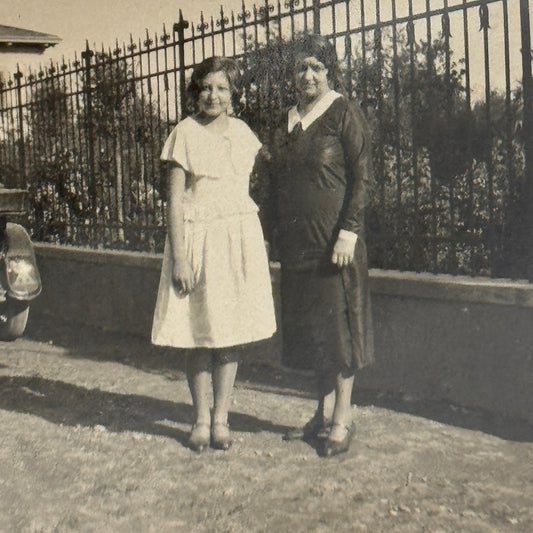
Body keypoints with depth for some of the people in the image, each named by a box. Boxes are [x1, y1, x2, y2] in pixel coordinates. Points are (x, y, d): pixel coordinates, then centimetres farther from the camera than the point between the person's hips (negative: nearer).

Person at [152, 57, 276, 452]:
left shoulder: (242, 133, 8)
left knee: (233, 331, 4)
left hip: (240, 238, 4)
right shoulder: (185, 133, -3)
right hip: (197, 237, -3)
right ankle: (201, 419, 15)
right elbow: (175, 198, -6)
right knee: (200, 333, 1)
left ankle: (221, 417, 16)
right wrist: (178, 256, -13)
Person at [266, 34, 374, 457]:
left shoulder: (344, 113, -5)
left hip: (334, 236, -7)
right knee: (310, 323, 10)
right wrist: (277, 228, 12)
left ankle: (343, 417, 8)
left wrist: (349, 231, -18)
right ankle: (325, 413, 20)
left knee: (340, 318, -1)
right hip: (298, 239, 7)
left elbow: (362, 177, -10)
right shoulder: (288, 121, 14)